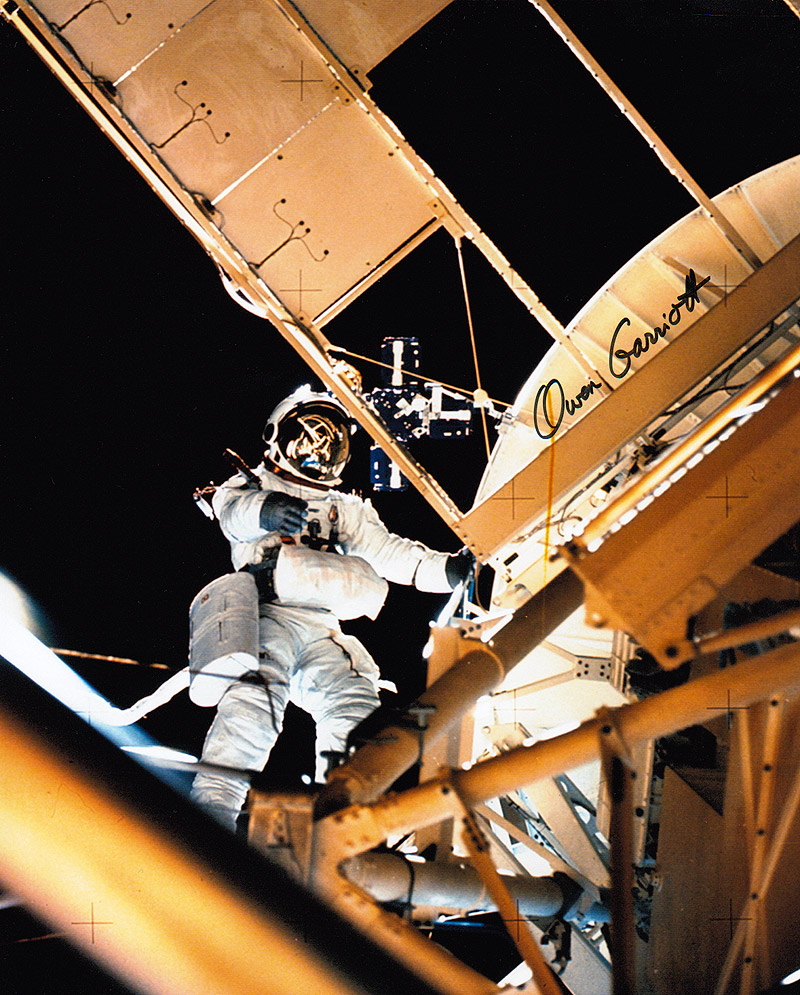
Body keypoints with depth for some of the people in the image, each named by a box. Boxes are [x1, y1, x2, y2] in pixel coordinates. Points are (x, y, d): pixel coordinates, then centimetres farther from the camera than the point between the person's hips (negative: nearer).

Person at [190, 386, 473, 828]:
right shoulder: (253, 485, 22)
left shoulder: (346, 510, 33)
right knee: (254, 698, -32)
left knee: (354, 697, -24)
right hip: (266, 615, -4)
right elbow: (231, 508, -3)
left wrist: (444, 568, -4)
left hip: (323, 631, 4)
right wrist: (263, 510, -29)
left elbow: (385, 549, 16)